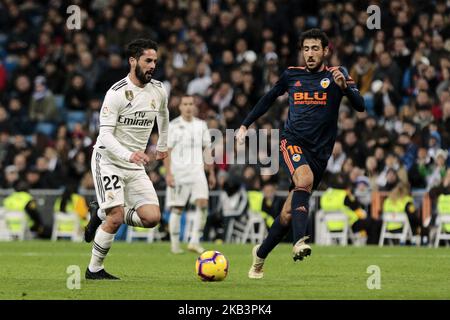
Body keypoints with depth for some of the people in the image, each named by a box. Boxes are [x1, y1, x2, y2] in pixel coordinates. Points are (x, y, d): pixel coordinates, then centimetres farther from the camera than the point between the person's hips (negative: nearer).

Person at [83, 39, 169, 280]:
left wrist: (162, 146, 36)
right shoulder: (117, 93, -17)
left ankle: (100, 213, 15)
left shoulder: (159, 91, 3)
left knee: (152, 217, -8)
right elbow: (105, 135, -22)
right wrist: (128, 155, -37)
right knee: (116, 218, -17)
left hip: (136, 166, 6)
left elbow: (163, 116, 28)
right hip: (109, 160, -6)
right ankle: (94, 270, 1)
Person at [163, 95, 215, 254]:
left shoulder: (201, 125, 10)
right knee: (177, 209, 1)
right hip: (178, 172, -3)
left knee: (202, 204, -14)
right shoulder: (173, 126, -3)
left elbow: (207, 150, 16)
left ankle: (194, 241, -11)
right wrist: (168, 174, -14)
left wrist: (211, 173, 14)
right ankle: (175, 244, 11)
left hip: (197, 171, 3)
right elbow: (167, 151, -5)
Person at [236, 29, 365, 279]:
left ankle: (261, 254, 24)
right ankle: (300, 241, -47)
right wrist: (246, 125, 25)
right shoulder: (292, 75, 9)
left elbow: (360, 106, -9)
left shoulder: (336, 74, 2)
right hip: (293, 141, -1)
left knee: (289, 213, 3)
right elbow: (269, 99, 26)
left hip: (320, 152, 1)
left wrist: (344, 86, -27)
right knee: (305, 178, -34)